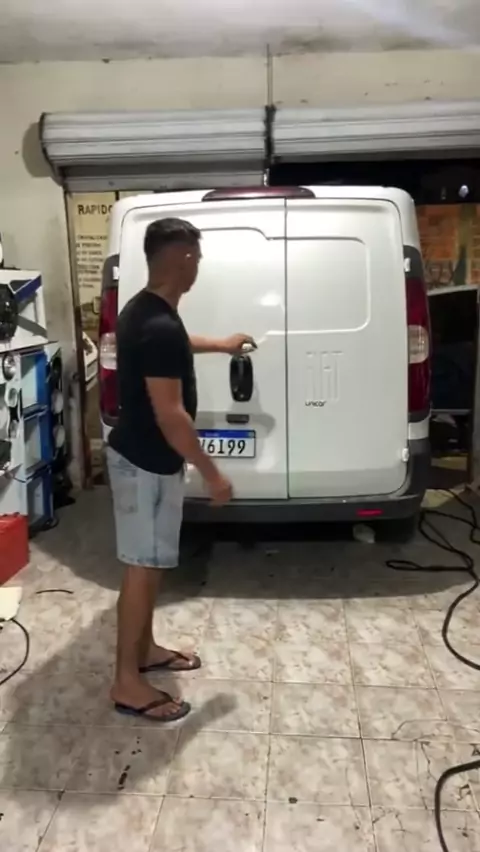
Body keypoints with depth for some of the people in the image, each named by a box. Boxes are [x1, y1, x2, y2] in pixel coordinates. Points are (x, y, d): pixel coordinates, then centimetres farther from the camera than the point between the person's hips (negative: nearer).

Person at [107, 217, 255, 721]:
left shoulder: (143, 310, 7)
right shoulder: (160, 326, -26)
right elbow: (169, 415, -26)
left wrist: (220, 345, 45)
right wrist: (212, 473, -18)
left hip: (137, 453, 10)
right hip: (147, 463, -10)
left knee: (148, 562, 19)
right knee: (143, 566, 0)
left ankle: (144, 649, 34)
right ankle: (127, 682, 14)